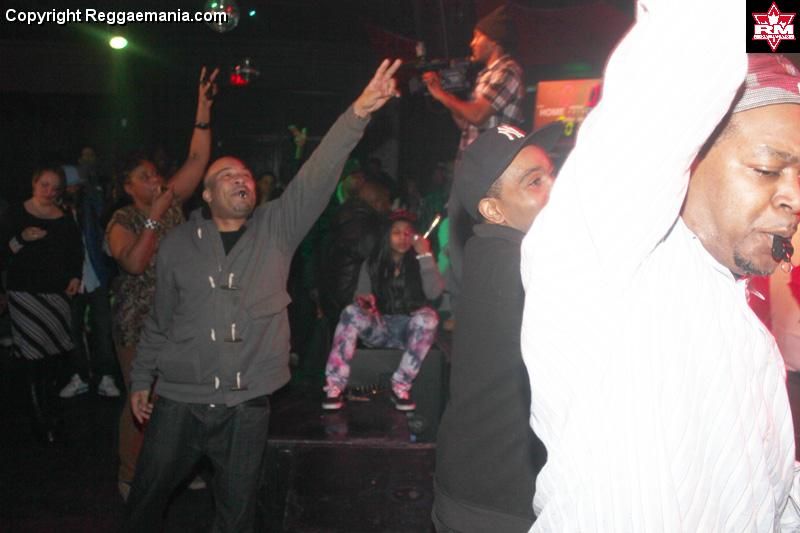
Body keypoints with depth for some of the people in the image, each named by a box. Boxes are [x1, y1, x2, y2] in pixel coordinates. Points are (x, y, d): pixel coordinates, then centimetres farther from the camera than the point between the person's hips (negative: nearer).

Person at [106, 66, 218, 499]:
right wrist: (155, 216, -24)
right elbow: (135, 262, -24)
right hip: (139, 323, -4)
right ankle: (130, 477, 19)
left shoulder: (173, 202, 6)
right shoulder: (121, 221, -6)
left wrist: (204, 107, -6)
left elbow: (197, 160, 0)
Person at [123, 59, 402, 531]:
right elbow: (161, 319, 11)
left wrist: (358, 114, -24)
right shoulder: (179, 244, 3)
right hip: (180, 399, 1)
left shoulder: (277, 228, 0)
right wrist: (141, 378, 11)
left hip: (247, 404, 0)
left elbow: (317, 176, -13)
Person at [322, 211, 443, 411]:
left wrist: (425, 255, -15)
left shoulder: (421, 263, 3)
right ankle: (335, 386, -31)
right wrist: (364, 300, -17)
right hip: (379, 327, 1)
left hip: (410, 329, -1)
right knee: (352, 313, -28)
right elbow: (360, 295, 7)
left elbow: (434, 293, -14)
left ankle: (401, 387, -28)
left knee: (428, 316, -34)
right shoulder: (372, 264, 7)